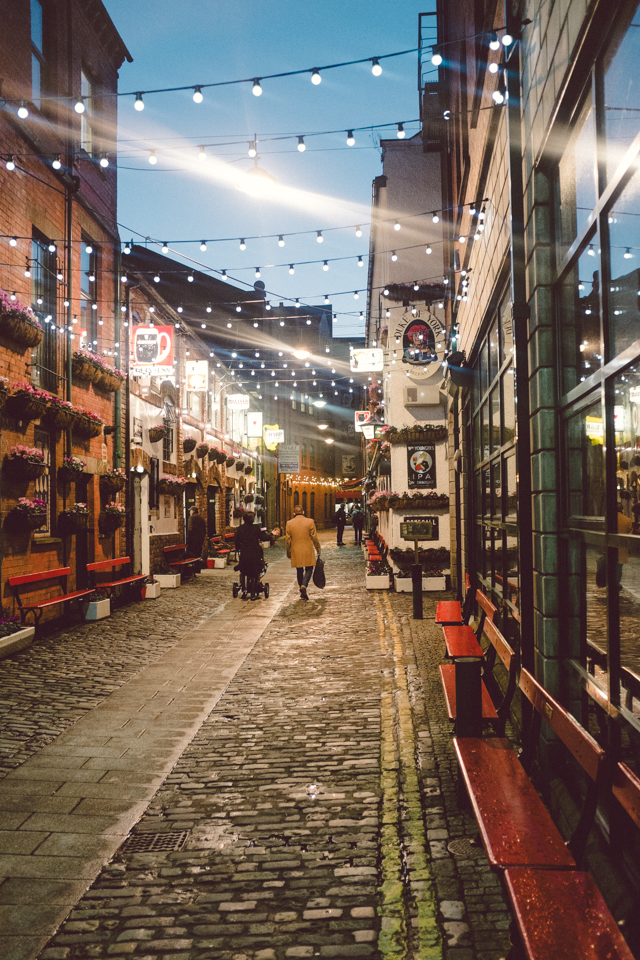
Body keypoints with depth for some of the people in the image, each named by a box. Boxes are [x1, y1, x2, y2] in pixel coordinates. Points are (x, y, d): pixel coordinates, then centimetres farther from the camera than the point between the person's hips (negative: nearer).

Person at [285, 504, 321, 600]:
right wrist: (318, 549, 8)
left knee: (299, 571, 12)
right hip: (307, 551, -2)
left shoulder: (289, 523, -1)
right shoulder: (309, 522, -6)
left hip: (296, 552, 2)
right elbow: (314, 537, -3)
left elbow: (287, 540, 3)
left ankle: (302, 592, 14)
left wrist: (288, 552, 13)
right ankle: (304, 586, -18)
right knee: (309, 569, 7)